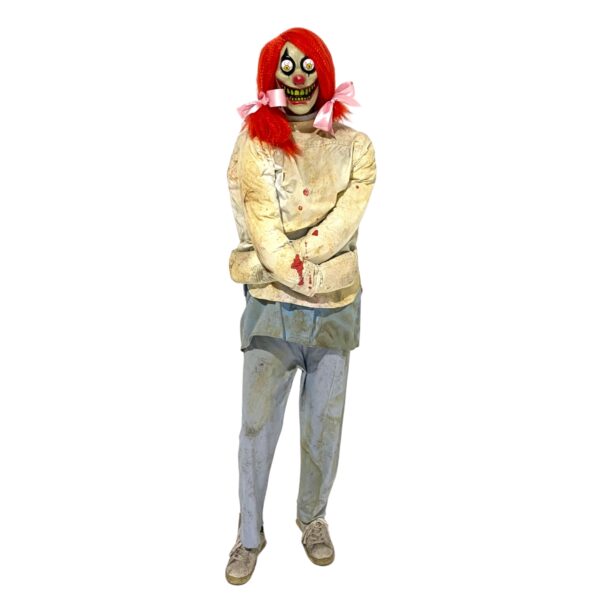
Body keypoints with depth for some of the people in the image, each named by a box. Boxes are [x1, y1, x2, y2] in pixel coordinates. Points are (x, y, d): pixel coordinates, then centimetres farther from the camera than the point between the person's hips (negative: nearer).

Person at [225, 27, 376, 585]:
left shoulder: (354, 146, 3)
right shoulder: (253, 143, 1)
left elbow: (342, 222, -10)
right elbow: (260, 222, -9)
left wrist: (262, 264, -15)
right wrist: (294, 274, -15)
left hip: (337, 307, 2)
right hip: (272, 307, -1)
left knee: (324, 425, 12)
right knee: (257, 424, 4)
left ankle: (313, 516, 35)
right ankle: (249, 534, 23)